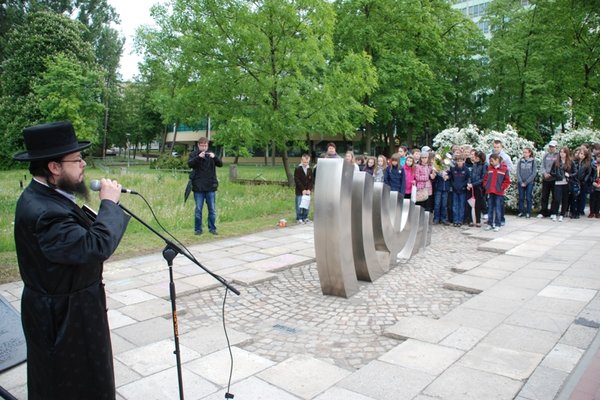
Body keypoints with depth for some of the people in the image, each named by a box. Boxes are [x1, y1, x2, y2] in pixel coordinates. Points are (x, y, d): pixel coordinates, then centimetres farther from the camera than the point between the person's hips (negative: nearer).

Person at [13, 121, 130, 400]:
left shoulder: (44, 196, 1)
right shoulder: (43, 211, -31)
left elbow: (81, 236, 5)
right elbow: (97, 246, -35)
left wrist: (106, 207, -7)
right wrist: (109, 203, -24)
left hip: (62, 306, 10)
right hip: (63, 314, -9)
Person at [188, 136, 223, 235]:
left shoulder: (211, 154, 8)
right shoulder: (194, 154, 3)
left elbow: (220, 164, -1)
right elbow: (190, 164, -13)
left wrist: (214, 157, -19)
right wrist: (198, 157, -28)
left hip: (211, 186, 2)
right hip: (198, 186, -2)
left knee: (212, 209, 6)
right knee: (198, 209, 4)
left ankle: (212, 228, 16)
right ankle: (198, 229, 13)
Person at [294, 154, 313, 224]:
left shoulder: (310, 169, 7)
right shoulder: (297, 169, -6)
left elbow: (311, 180, 7)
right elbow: (297, 180, -11)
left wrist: (309, 189, -6)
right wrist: (303, 189, -14)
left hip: (307, 191, 4)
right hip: (299, 191, -4)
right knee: (299, 205, -2)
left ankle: (305, 217, 19)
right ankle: (299, 218, 7)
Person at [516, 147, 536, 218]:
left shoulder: (533, 161, -1)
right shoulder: (520, 161, 5)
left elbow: (534, 173, -5)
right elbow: (518, 172, 3)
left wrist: (526, 182, -10)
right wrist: (521, 182, -7)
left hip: (529, 183, -2)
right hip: (521, 183, 2)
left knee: (528, 198, 0)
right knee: (521, 198, 4)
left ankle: (528, 212, 7)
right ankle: (521, 212, 12)